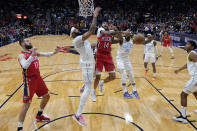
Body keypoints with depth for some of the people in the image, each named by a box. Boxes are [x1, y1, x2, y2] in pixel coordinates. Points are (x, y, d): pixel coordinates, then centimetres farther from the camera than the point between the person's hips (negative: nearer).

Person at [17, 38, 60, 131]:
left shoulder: (34, 52, 8)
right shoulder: (22, 55, -15)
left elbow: (46, 55, 16)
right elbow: (25, 66, -35)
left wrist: (54, 52, 1)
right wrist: (32, 55, -40)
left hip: (38, 78, 8)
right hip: (29, 81, -8)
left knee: (46, 96, 19)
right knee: (27, 104, -9)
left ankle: (39, 116, 39)